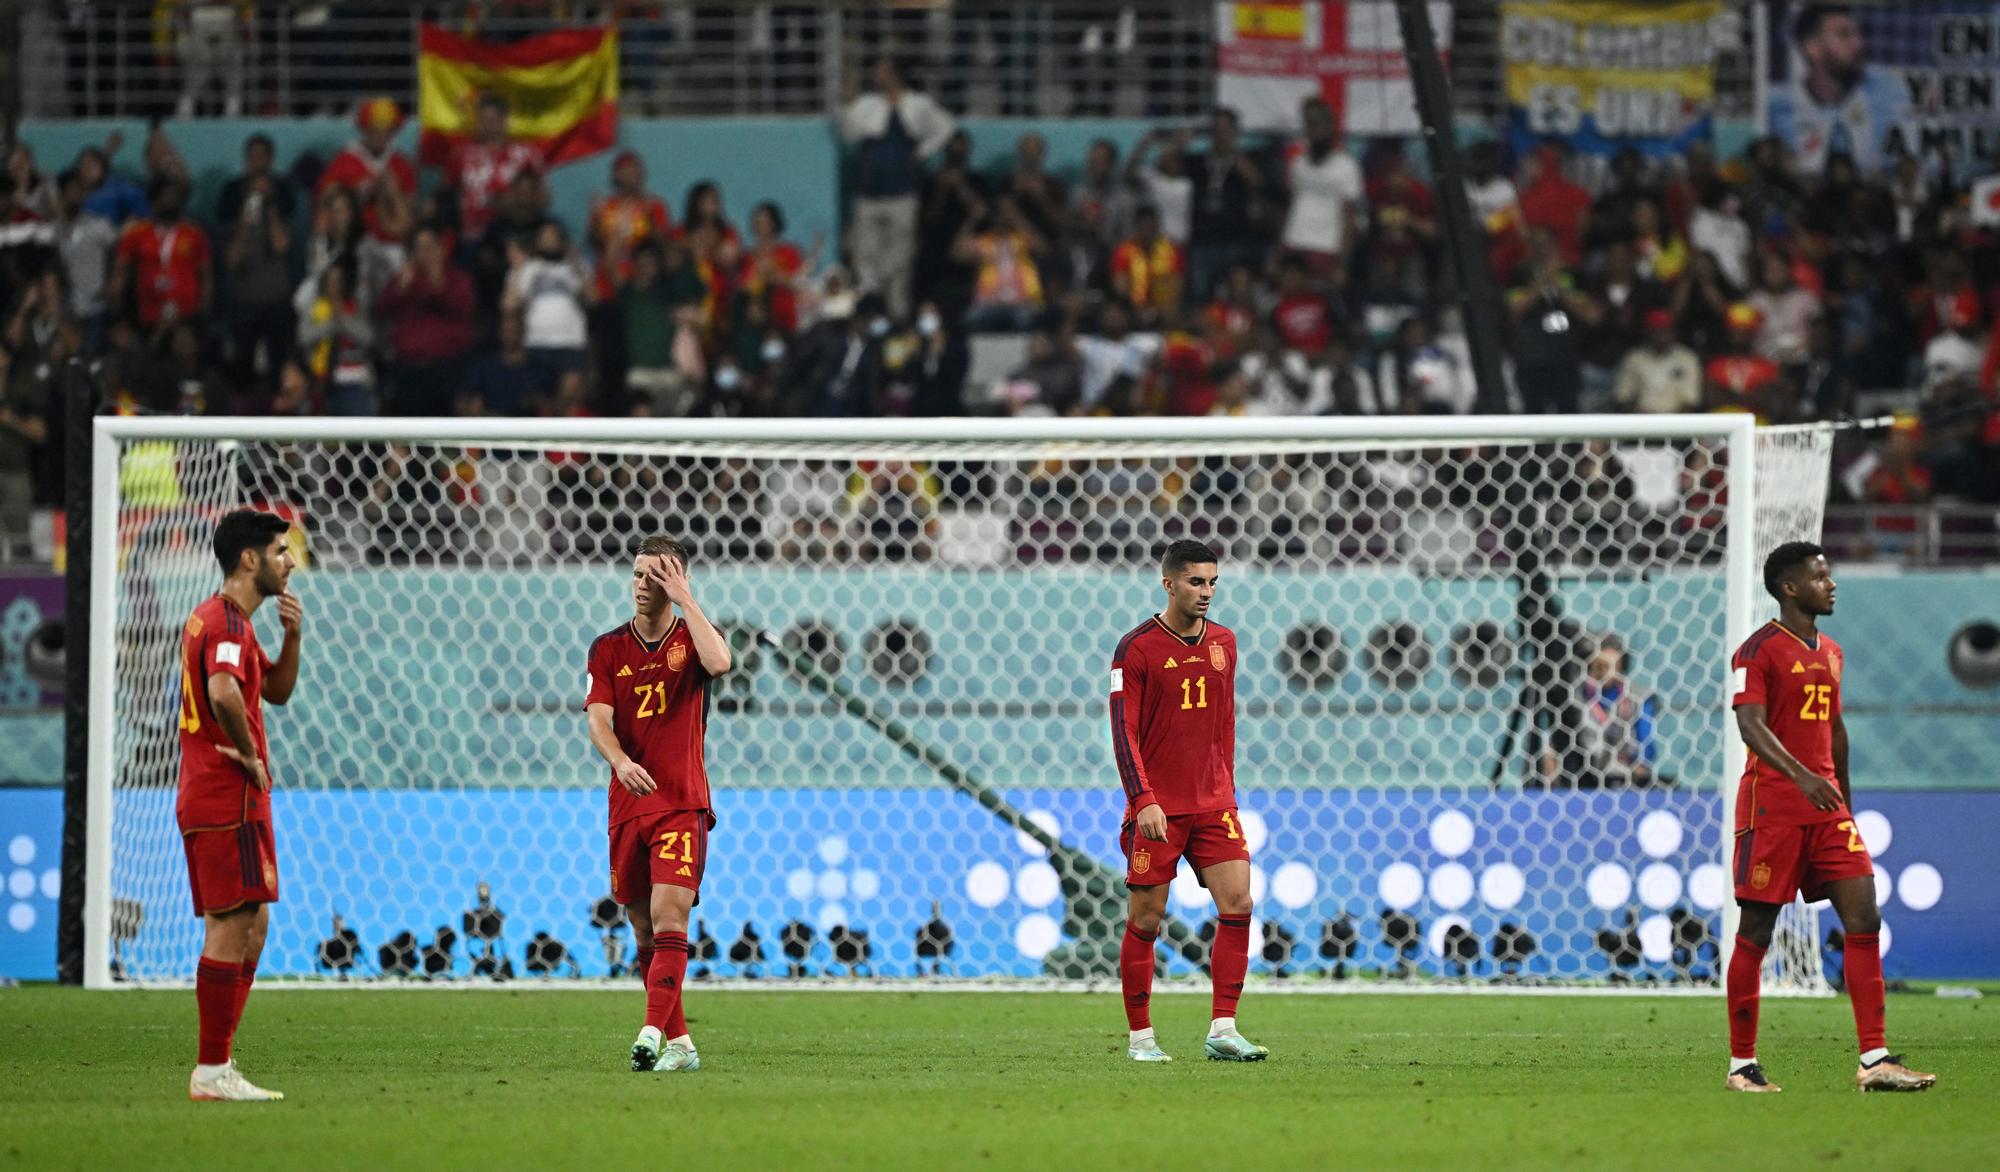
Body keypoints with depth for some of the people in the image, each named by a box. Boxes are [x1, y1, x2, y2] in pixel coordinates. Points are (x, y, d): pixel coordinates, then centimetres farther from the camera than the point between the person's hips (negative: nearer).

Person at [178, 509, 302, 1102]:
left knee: (251, 926, 14)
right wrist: (250, 755, -20)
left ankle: (217, 1065, 14)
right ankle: (212, 1071, -8)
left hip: (209, 801, 11)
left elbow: (276, 690, 26)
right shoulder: (227, 623, -15)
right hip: (230, 802, -11)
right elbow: (223, 692, -34)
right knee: (231, 929, -9)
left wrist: (291, 636, 9)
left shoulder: (219, 618, 18)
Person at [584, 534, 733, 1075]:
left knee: (668, 922, -17)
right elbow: (598, 720, -4)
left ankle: (652, 1033, -26)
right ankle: (679, 1043, 14)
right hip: (627, 806, 3)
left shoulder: (692, 638, 2)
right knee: (644, 931, 6)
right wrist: (621, 762, -24)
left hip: (682, 806, -3)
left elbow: (719, 662, -22)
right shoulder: (608, 648, 7)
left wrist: (684, 599, -15)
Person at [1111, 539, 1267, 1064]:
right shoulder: (1137, 647, -6)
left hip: (1212, 803, 5)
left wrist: (1227, 790, 15)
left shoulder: (1223, 642, 10)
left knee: (1237, 903, -9)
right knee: (1146, 918, -1)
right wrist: (1143, 800, -18)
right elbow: (1124, 730, -10)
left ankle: (1223, 1031, -6)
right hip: (1157, 807, -4)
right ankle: (1140, 1037, 9)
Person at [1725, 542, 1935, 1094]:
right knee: (1755, 932, -1)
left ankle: (1874, 1060, -7)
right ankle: (1742, 1064, 8)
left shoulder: (1831, 652, 17)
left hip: (1826, 806, 7)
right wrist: (1802, 776, -33)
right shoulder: (1759, 650, -7)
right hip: (1771, 804, -7)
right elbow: (1750, 724, -19)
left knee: (1864, 919, -5)